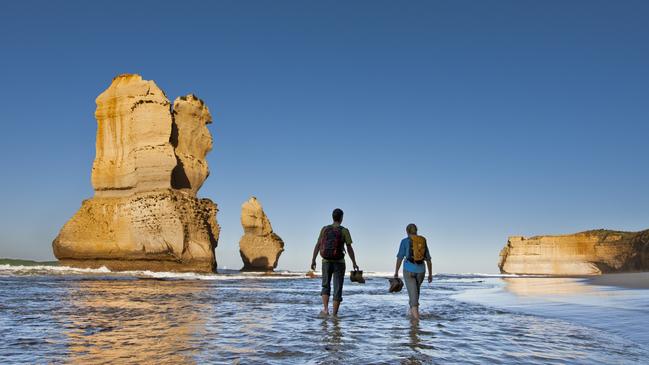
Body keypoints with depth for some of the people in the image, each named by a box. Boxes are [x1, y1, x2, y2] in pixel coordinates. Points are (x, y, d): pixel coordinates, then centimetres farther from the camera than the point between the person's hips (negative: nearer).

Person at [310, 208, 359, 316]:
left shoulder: (324, 229, -1)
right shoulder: (344, 231, -8)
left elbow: (317, 245, -2)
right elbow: (349, 249, -8)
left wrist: (313, 260, 5)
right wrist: (354, 263, 2)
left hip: (326, 262, 2)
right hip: (339, 263, -2)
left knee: (326, 286, 18)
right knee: (337, 289, 6)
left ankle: (325, 309, 1)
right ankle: (335, 314, 4)